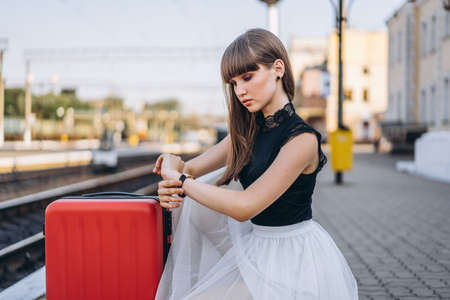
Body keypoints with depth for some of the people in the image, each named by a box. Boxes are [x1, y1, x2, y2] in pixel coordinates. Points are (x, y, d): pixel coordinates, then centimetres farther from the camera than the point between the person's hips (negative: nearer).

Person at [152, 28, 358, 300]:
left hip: (292, 255, -8)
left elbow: (244, 207, -27)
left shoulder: (302, 139, -23)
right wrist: (171, 184, -19)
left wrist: (178, 178, -17)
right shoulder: (250, 130, 3)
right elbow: (191, 168, 6)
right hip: (258, 246, 8)